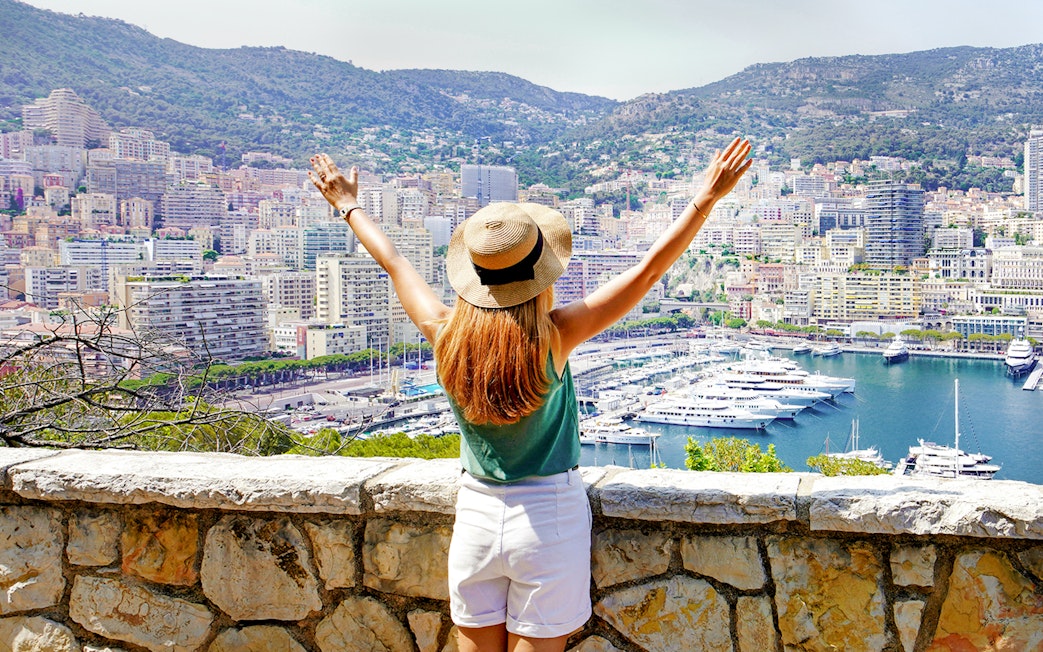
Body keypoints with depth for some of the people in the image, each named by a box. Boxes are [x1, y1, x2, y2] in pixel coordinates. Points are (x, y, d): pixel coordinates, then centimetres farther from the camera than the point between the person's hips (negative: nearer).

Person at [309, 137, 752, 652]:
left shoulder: (447, 335, -10)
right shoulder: (553, 338, -19)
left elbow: (393, 262, 7)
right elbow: (650, 268, -16)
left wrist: (349, 206, 23)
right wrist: (707, 197, -10)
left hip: (475, 516, 4)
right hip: (550, 519, -3)